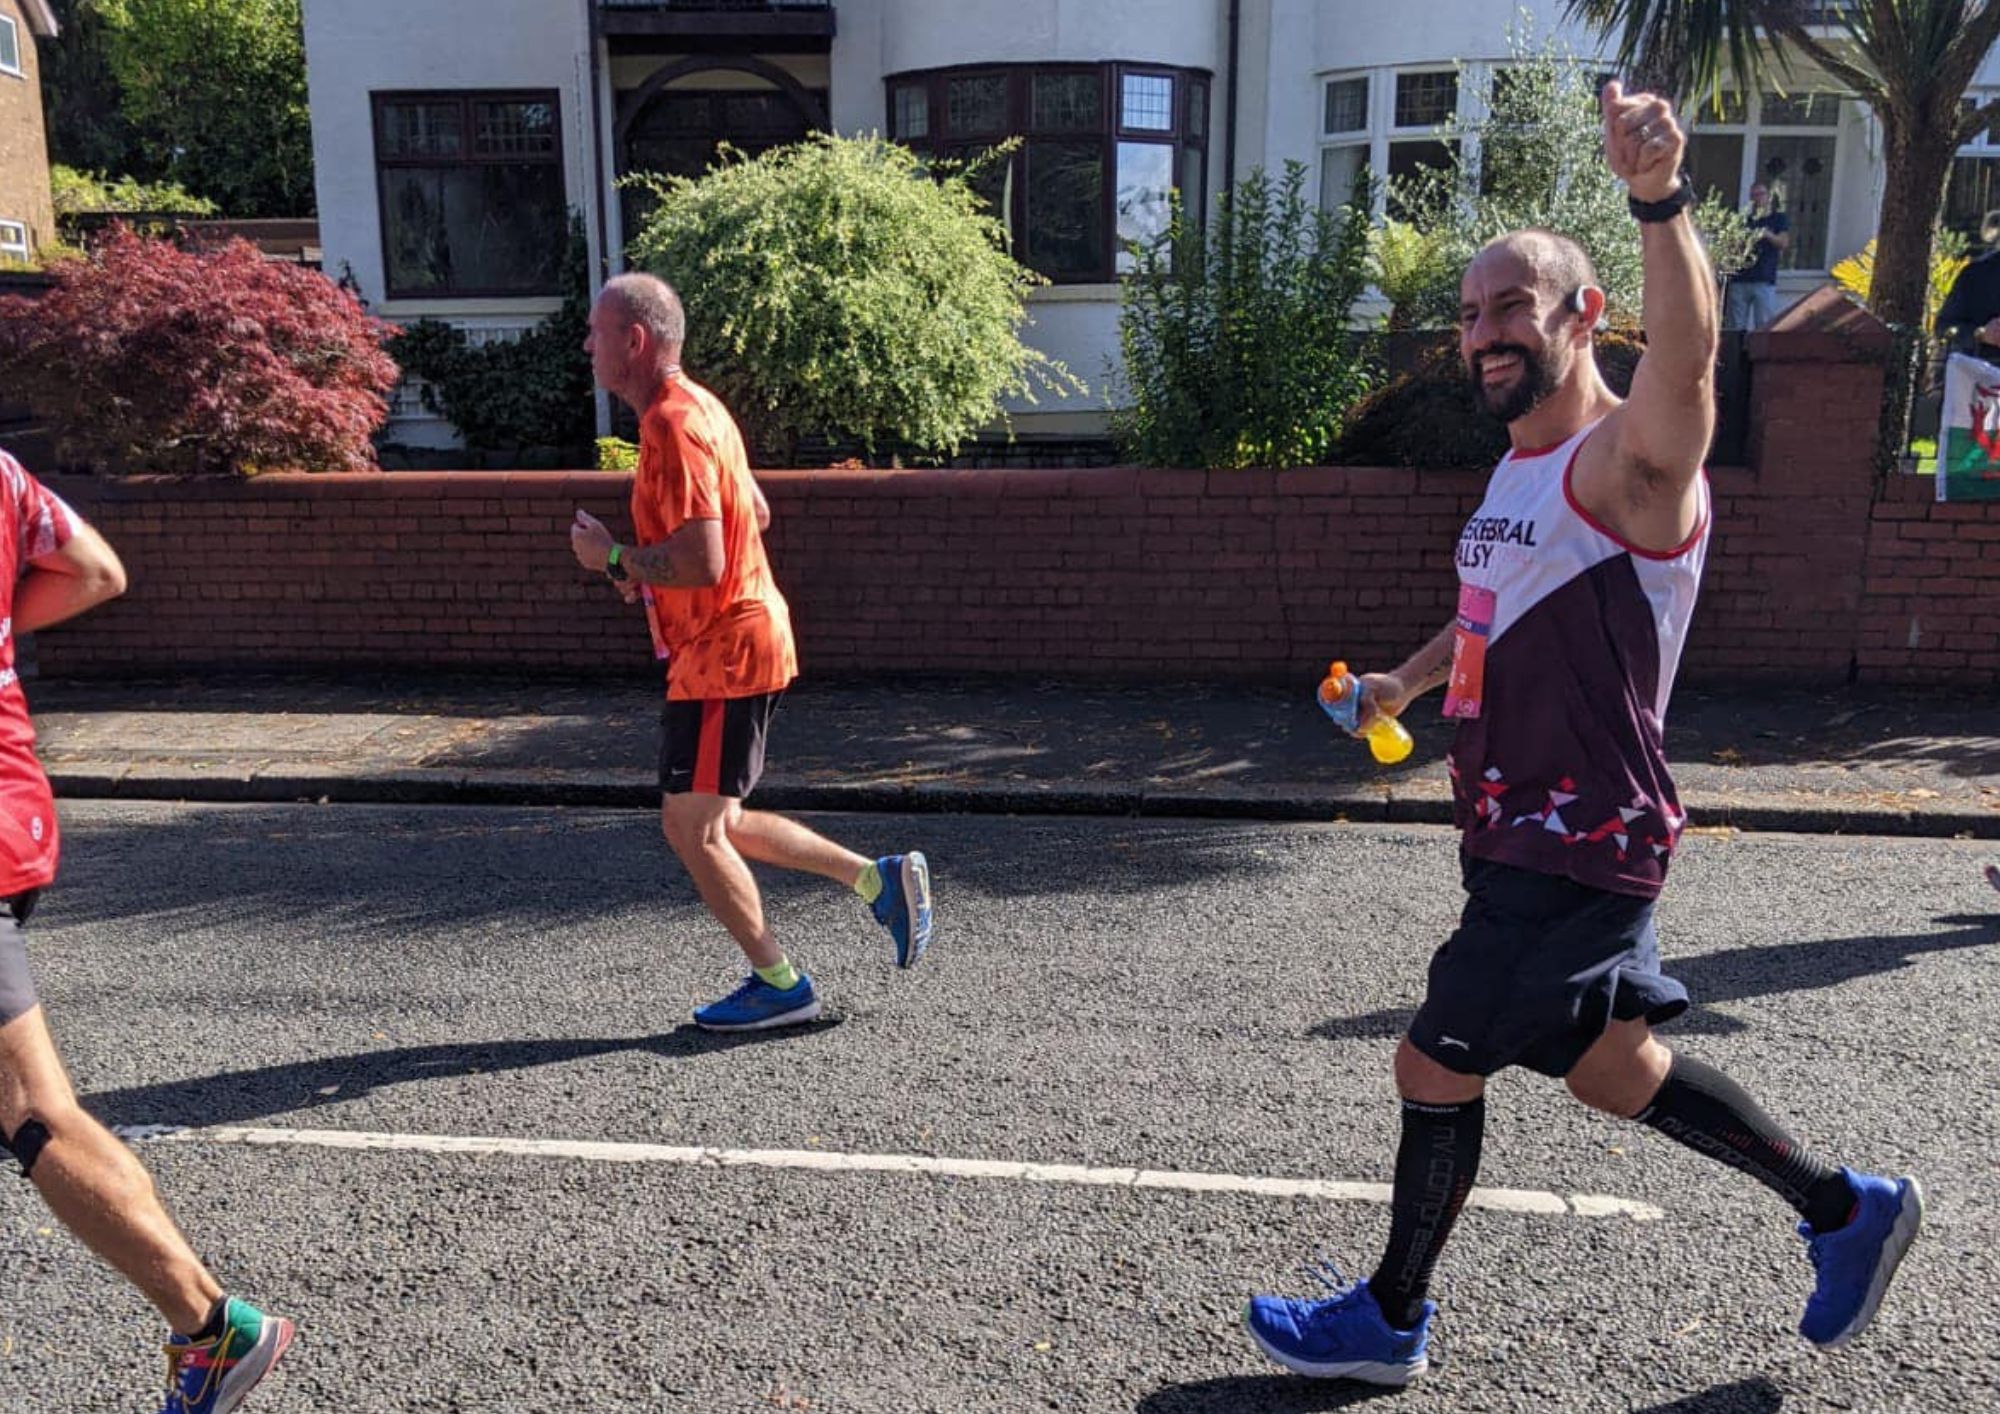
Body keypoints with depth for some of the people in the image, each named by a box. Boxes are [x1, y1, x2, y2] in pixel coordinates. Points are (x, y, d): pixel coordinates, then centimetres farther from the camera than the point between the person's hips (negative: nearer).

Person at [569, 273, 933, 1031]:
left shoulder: (672, 426, -19)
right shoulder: (695, 407, 13)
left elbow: (700, 564, -27)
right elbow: (756, 513, 22)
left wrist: (615, 557, -11)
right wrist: (647, 564, 13)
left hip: (724, 655, -10)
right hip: (736, 646, 10)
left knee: (690, 827, 0)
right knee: (714, 824, 16)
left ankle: (778, 984, 13)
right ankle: (879, 878, 18)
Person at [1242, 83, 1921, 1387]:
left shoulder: (1627, 458, -17)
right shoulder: (1520, 468, 12)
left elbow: (1689, 356, -39)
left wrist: (1662, 203, -56)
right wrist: (1411, 679, 10)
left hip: (1582, 848, -9)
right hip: (1527, 833, 10)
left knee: (1437, 1065, 0)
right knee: (1610, 1068, 20)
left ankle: (1390, 1324, 22)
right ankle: (1846, 1208, 40)